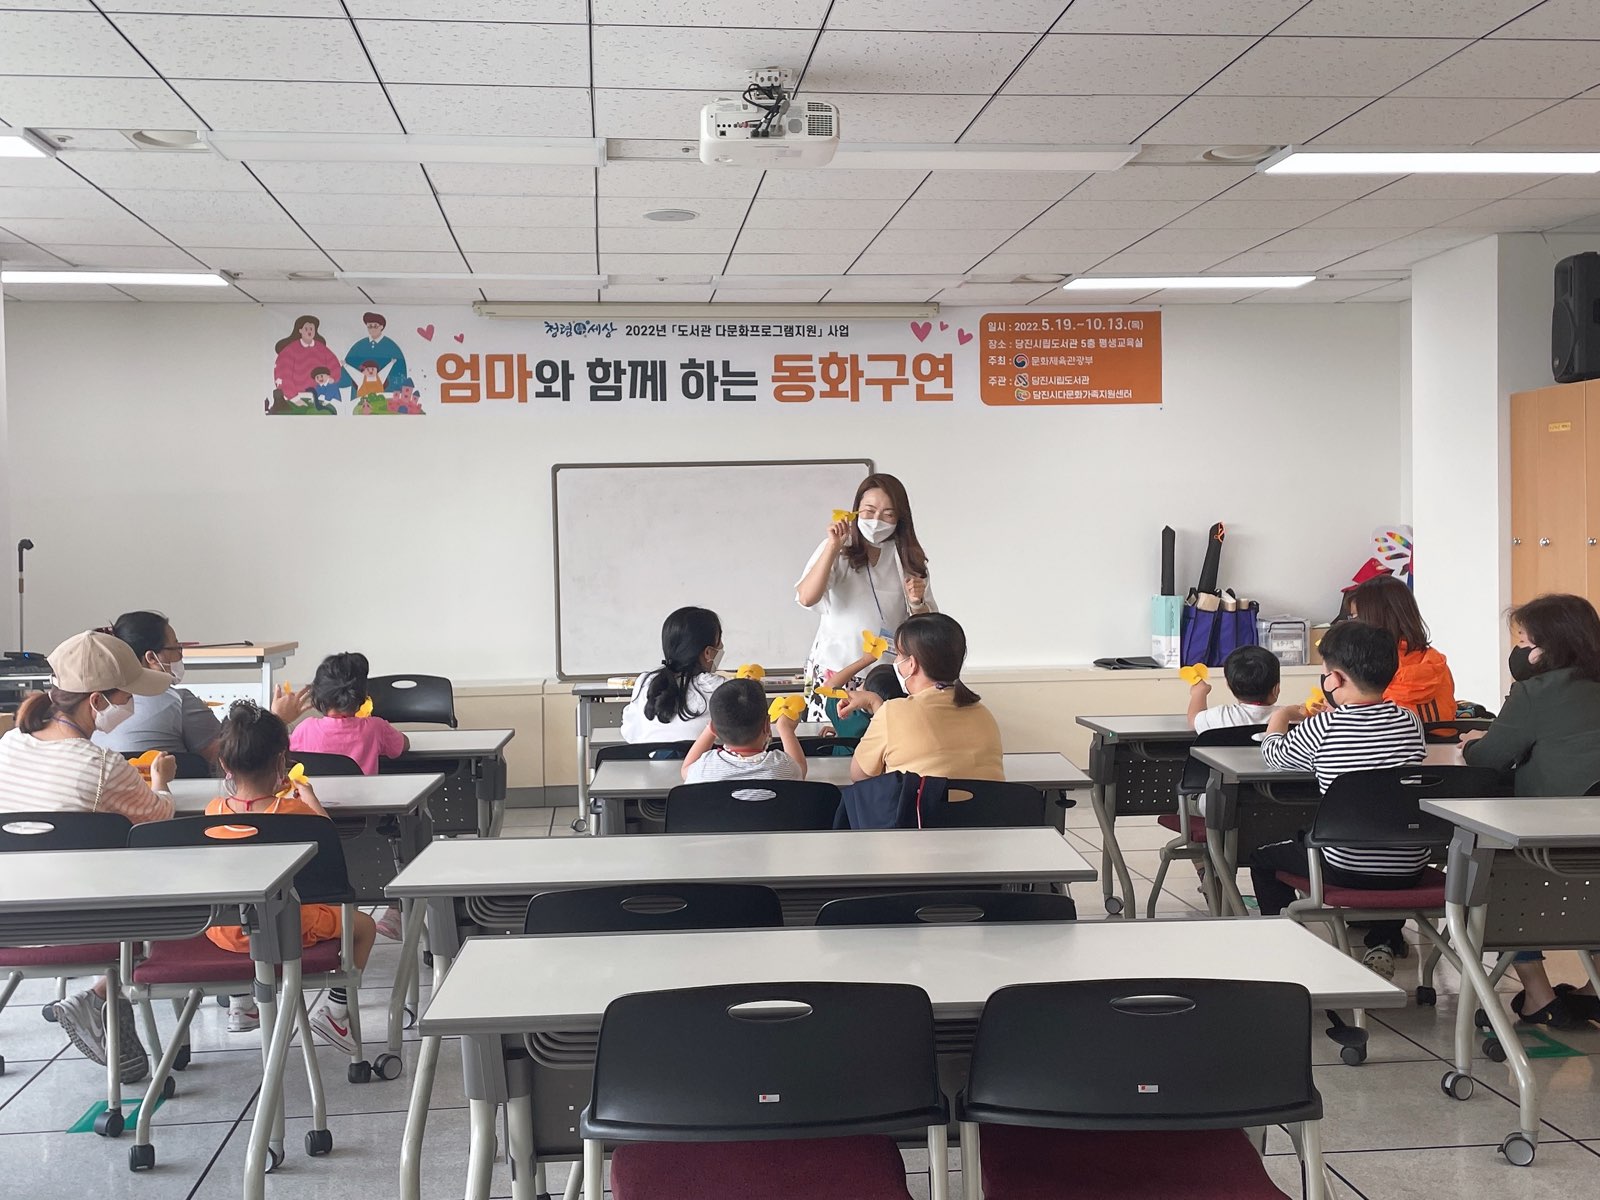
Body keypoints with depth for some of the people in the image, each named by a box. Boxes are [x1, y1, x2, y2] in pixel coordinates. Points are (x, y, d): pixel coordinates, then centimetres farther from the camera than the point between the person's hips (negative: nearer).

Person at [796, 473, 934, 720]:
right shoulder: (837, 551, 0)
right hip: (835, 672, -2)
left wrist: (917, 603, -11)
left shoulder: (908, 559, 7)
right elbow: (806, 598, -17)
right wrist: (833, 547, -19)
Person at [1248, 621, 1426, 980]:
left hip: (1345, 870, -4)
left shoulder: (1321, 729, -15)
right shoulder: (1410, 722, -4)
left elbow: (1273, 754, 5)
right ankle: (1383, 944, 27)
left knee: (1263, 857, 22)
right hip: (1409, 871, 4)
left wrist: (1280, 717, 26)